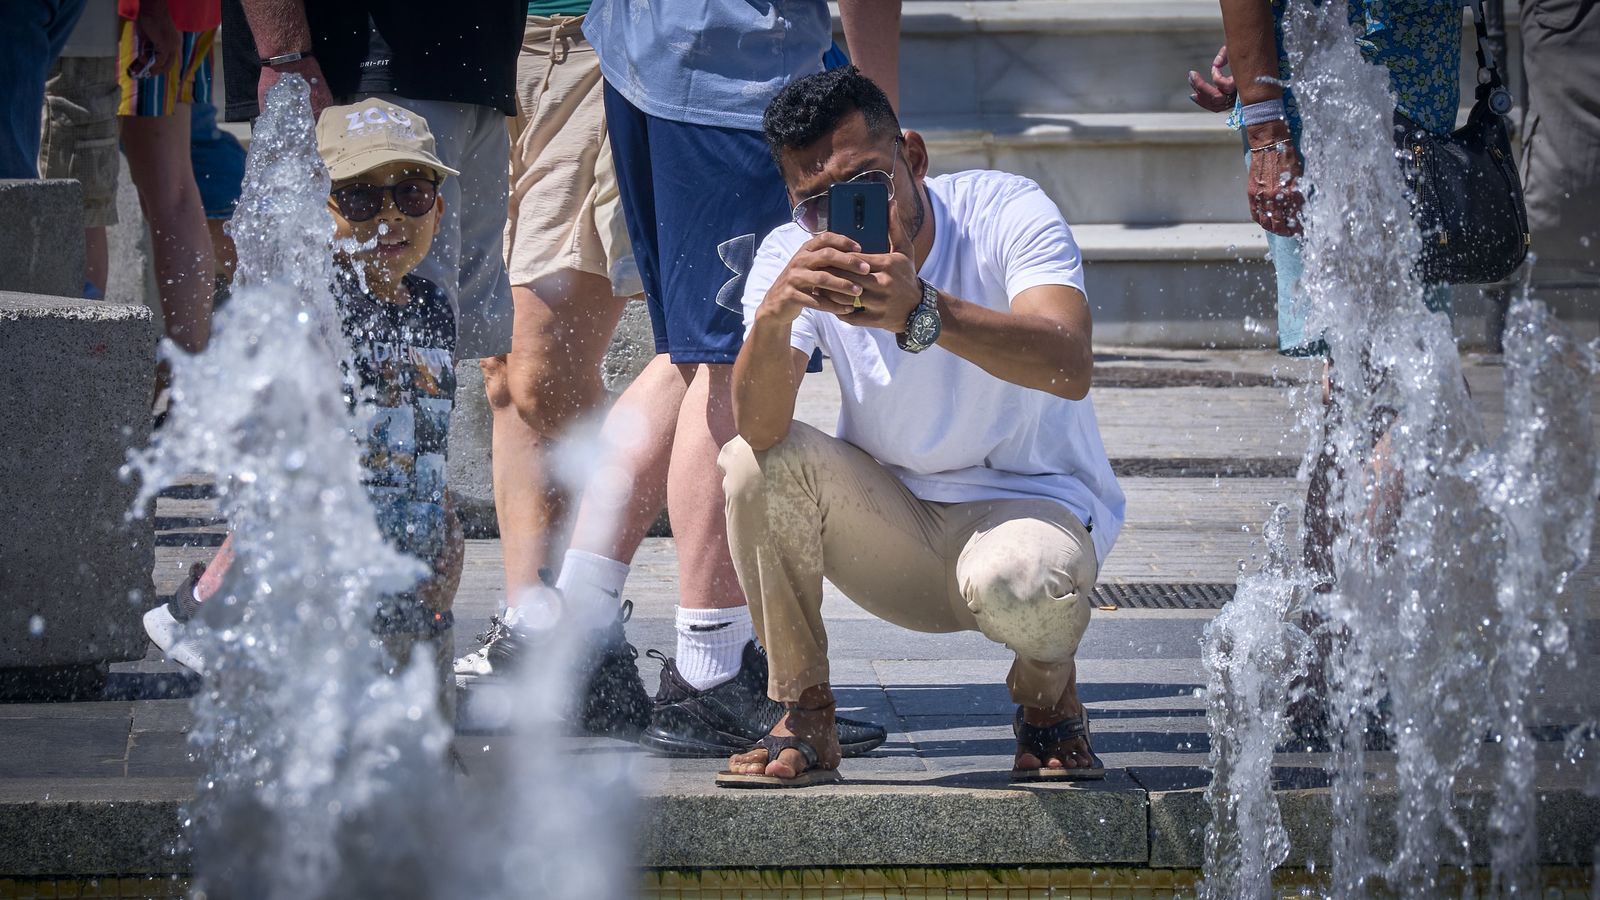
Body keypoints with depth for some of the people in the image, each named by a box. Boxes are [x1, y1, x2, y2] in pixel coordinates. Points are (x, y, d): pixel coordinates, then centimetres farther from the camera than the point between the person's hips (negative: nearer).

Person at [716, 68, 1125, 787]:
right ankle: (803, 722, -8)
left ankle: (1048, 700, 0)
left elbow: (1071, 368, -37)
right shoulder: (791, 256, -10)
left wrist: (923, 313, -51)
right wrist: (776, 312, -47)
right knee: (751, 464, -23)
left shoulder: (1006, 211, -18)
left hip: (1032, 502, -3)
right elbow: (757, 426, -27)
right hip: (892, 525, 4)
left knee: (1014, 584, -38)